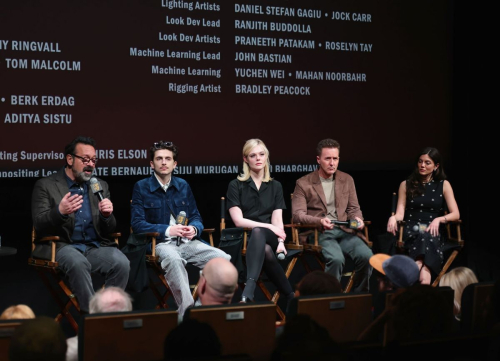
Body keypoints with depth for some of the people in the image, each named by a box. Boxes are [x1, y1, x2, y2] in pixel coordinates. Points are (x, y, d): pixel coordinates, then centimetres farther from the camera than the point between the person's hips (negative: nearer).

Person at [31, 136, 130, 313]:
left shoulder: (101, 186, 15)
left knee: (121, 263, -27)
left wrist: (107, 215, -11)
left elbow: (109, 230, 13)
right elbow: (39, 225, -7)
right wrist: (60, 211, -27)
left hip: (95, 247, 4)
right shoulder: (45, 185, 3)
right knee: (78, 263, -37)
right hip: (62, 246, -3)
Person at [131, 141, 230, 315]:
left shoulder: (183, 185, 17)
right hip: (160, 243, -4)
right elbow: (137, 224, -5)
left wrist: (194, 229, -8)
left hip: (188, 242, 5)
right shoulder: (141, 187, 3)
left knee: (224, 259, -22)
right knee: (174, 259, -41)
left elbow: (196, 218, 18)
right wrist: (168, 230, -17)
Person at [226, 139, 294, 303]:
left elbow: (277, 221, 3)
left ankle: (249, 290, -58)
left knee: (258, 233, -40)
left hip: (269, 238, 1)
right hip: (245, 239, -1)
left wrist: (280, 242, -18)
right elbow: (238, 221, -5)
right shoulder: (236, 185, 5)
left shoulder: (275, 186, 15)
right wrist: (269, 227, -14)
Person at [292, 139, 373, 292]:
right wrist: (319, 221, -22)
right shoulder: (303, 183, 4)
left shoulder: (347, 180, 17)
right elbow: (298, 214, -3)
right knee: (336, 258, -34)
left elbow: (354, 208, 19)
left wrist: (357, 219, -6)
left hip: (344, 231, 4)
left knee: (366, 255, -25)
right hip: (319, 233, -4)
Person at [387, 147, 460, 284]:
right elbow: (400, 213, 6)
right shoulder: (406, 185, 13)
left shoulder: (443, 185, 10)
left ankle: (418, 266, -52)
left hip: (433, 232, 0)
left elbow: (455, 214, 2)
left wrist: (439, 219, -18)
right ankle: (424, 272, -51)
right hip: (411, 231, 0)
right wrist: (393, 218, -19)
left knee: (426, 236, -37)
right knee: (420, 233, -37)